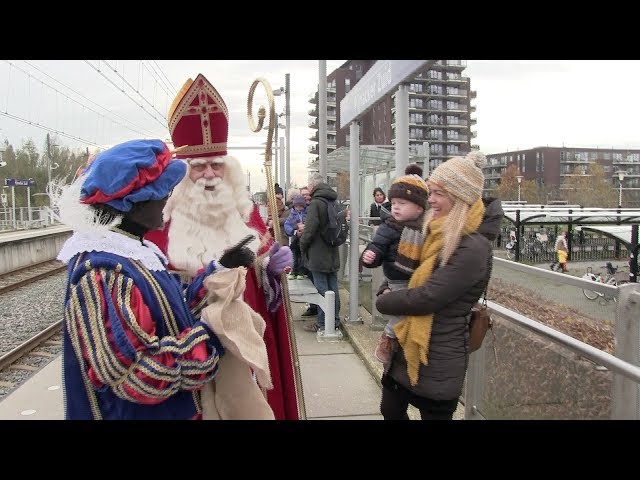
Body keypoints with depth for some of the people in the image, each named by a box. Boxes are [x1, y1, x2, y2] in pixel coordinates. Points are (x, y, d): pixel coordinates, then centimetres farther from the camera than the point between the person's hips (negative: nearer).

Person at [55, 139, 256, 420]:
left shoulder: (134, 251, 2)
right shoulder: (104, 274, -27)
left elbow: (172, 310, 7)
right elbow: (140, 379, -29)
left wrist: (218, 269, 1)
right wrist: (211, 333, -22)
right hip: (140, 412, -9)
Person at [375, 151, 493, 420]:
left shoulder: (472, 249, -22)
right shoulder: (434, 234, 6)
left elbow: (426, 299, -24)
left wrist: (382, 302, -9)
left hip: (437, 360, -8)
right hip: (404, 347, 8)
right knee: (390, 411, 21)